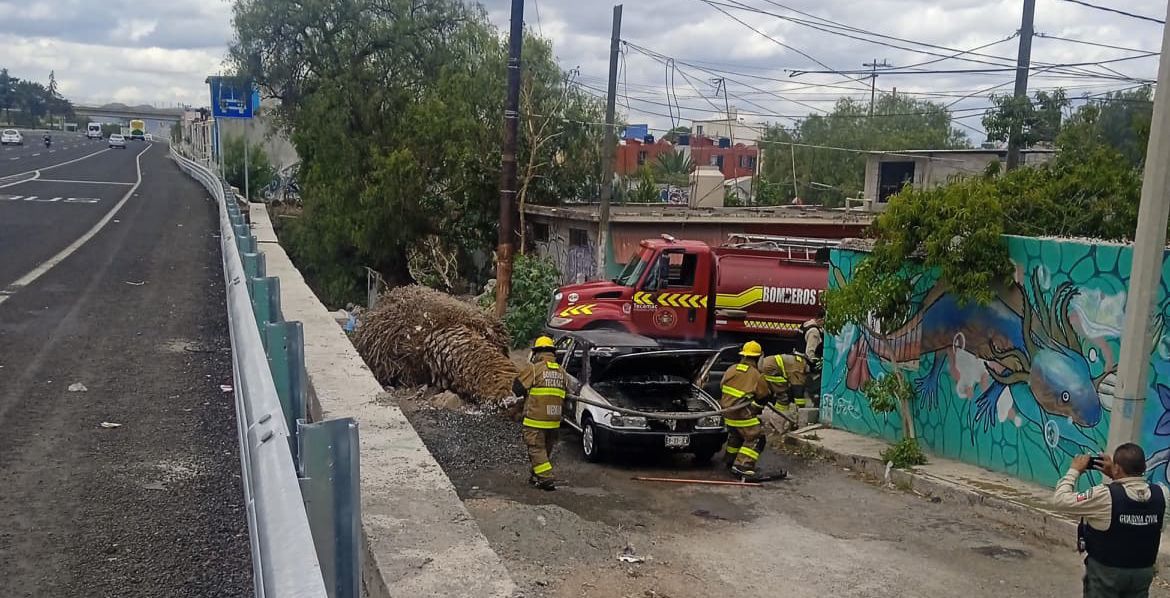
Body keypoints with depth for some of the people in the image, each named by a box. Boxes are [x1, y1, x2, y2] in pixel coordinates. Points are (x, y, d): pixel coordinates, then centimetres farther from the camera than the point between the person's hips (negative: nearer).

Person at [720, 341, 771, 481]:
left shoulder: (731, 369, 3)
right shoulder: (755, 375, -12)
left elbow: (722, 386, 14)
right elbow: (764, 394, -1)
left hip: (727, 411, 7)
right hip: (743, 414, -7)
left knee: (735, 435, 29)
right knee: (756, 438, -4)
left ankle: (731, 459, 42)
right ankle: (742, 466, -15)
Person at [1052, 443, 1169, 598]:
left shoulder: (1105, 496, -26)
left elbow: (1061, 500, -18)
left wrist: (1074, 470, -8)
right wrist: (1115, 477, 3)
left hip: (1106, 571, -4)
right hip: (1143, 571, 4)